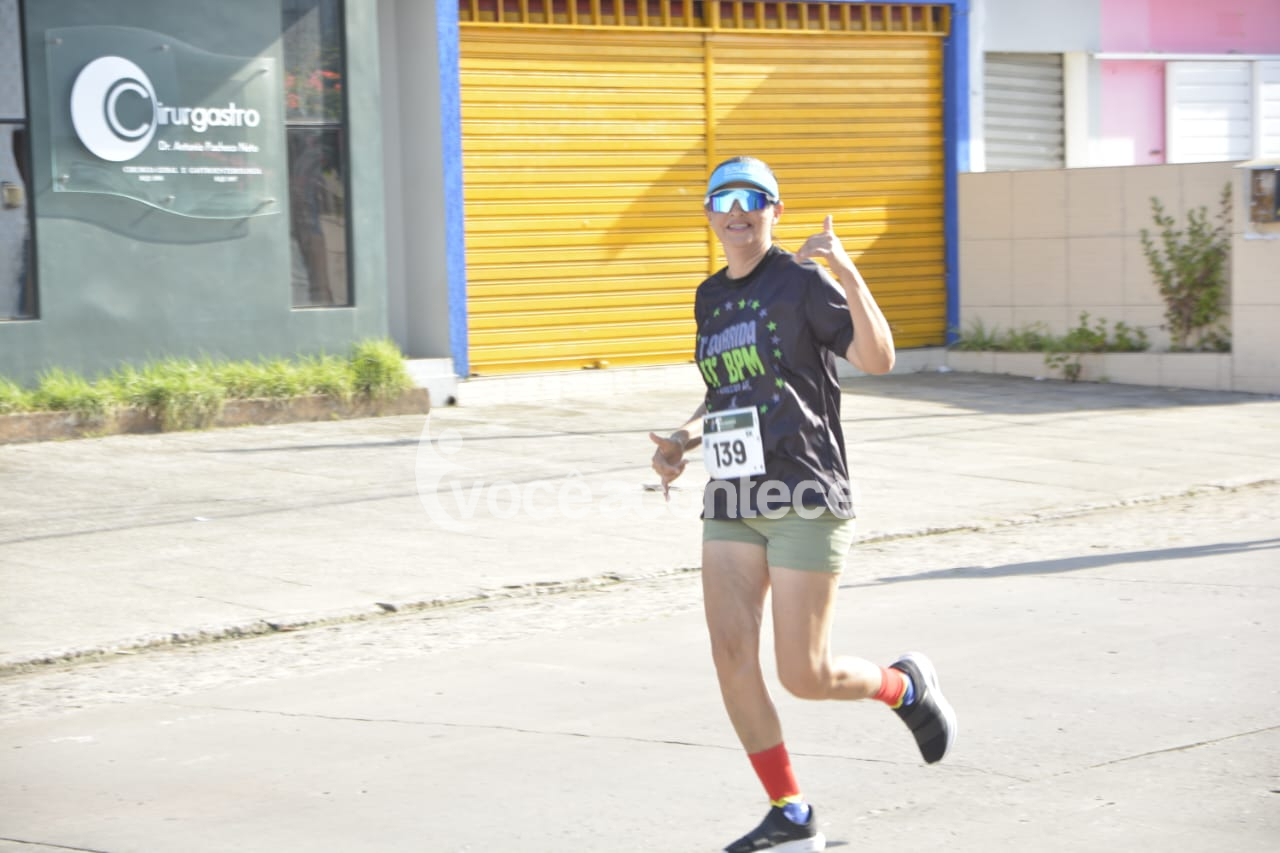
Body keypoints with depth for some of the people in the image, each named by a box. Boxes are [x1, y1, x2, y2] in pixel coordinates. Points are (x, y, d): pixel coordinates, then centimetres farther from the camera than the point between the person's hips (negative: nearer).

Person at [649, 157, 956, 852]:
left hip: (806, 501, -6)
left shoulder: (802, 281, -6)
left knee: (803, 675, -6)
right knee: (730, 657, -6)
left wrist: (849, 276, -28)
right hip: (730, 503, 6)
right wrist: (685, 439, 10)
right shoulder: (709, 297, 15)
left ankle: (904, 685, 27)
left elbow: (878, 360, -18)